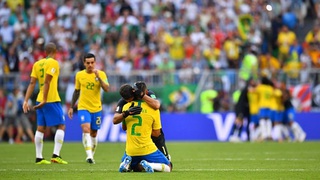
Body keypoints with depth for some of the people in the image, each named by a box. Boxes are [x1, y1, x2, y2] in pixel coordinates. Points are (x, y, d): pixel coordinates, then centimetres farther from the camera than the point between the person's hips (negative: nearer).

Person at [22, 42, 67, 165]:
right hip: (52, 100, -6)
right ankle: (56, 155, -10)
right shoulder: (53, 63, -8)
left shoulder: (37, 64, 9)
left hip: (40, 100, 6)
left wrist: (26, 101, 2)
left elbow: (32, 83, 4)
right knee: (61, 126, -1)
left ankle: (39, 157, 7)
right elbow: (46, 82, -17)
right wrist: (44, 100, -18)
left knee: (41, 128, 9)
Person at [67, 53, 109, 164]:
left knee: (93, 133, 9)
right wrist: (71, 107, 15)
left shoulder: (101, 74, -3)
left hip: (96, 108, 1)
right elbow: (76, 91, 15)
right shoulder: (79, 75, 3)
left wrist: (98, 77, -26)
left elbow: (106, 89, -15)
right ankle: (89, 155, -30)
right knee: (86, 129, -21)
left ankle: (91, 155, 26)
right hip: (83, 108, -1)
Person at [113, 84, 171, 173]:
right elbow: (156, 133, 0)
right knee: (168, 168, 8)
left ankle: (128, 163, -6)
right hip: (147, 149, -3)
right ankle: (147, 165, -19)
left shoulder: (126, 107, 1)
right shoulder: (153, 108, -7)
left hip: (130, 151, 3)